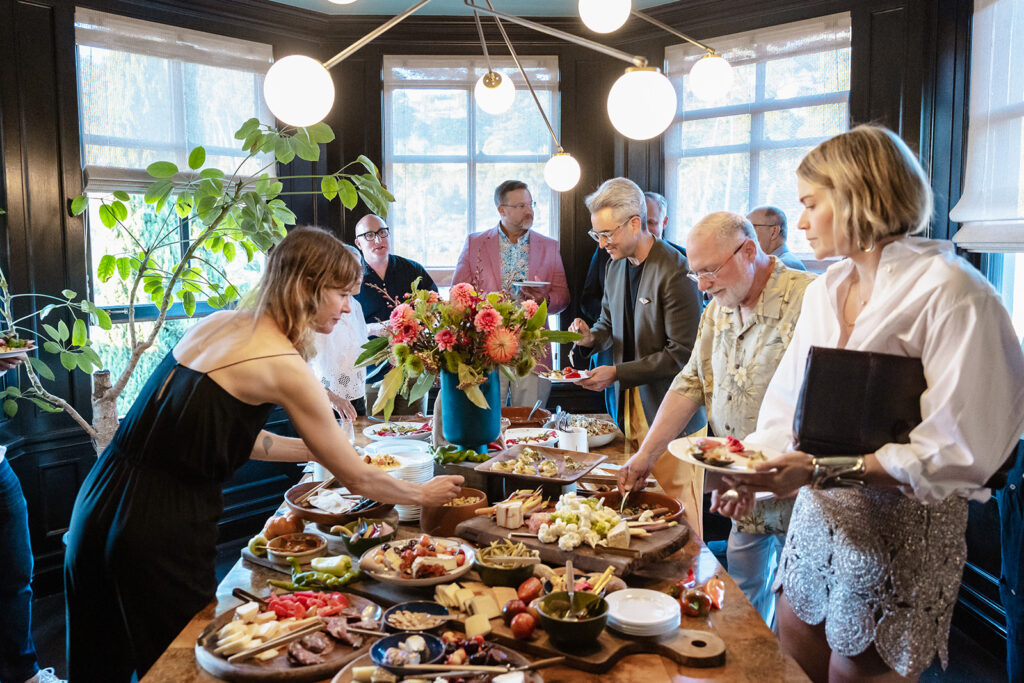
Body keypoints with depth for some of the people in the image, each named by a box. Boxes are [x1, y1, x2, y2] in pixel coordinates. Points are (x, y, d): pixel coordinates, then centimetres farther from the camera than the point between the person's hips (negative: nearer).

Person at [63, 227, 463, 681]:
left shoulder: (216, 324, 7)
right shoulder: (285, 367, -15)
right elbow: (357, 480, -7)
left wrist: (319, 449, 22)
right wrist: (424, 494, 10)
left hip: (98, 502, 8)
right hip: (162, 531, -8)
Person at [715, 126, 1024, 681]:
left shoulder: (948, 290, -17)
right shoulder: (825, 290, 8)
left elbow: (956, 452, -22)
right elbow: (788, 404, 8)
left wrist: (825, 470, -26)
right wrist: (755, 471, -9)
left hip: (903, 523, -6)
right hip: (820, 510, 7)